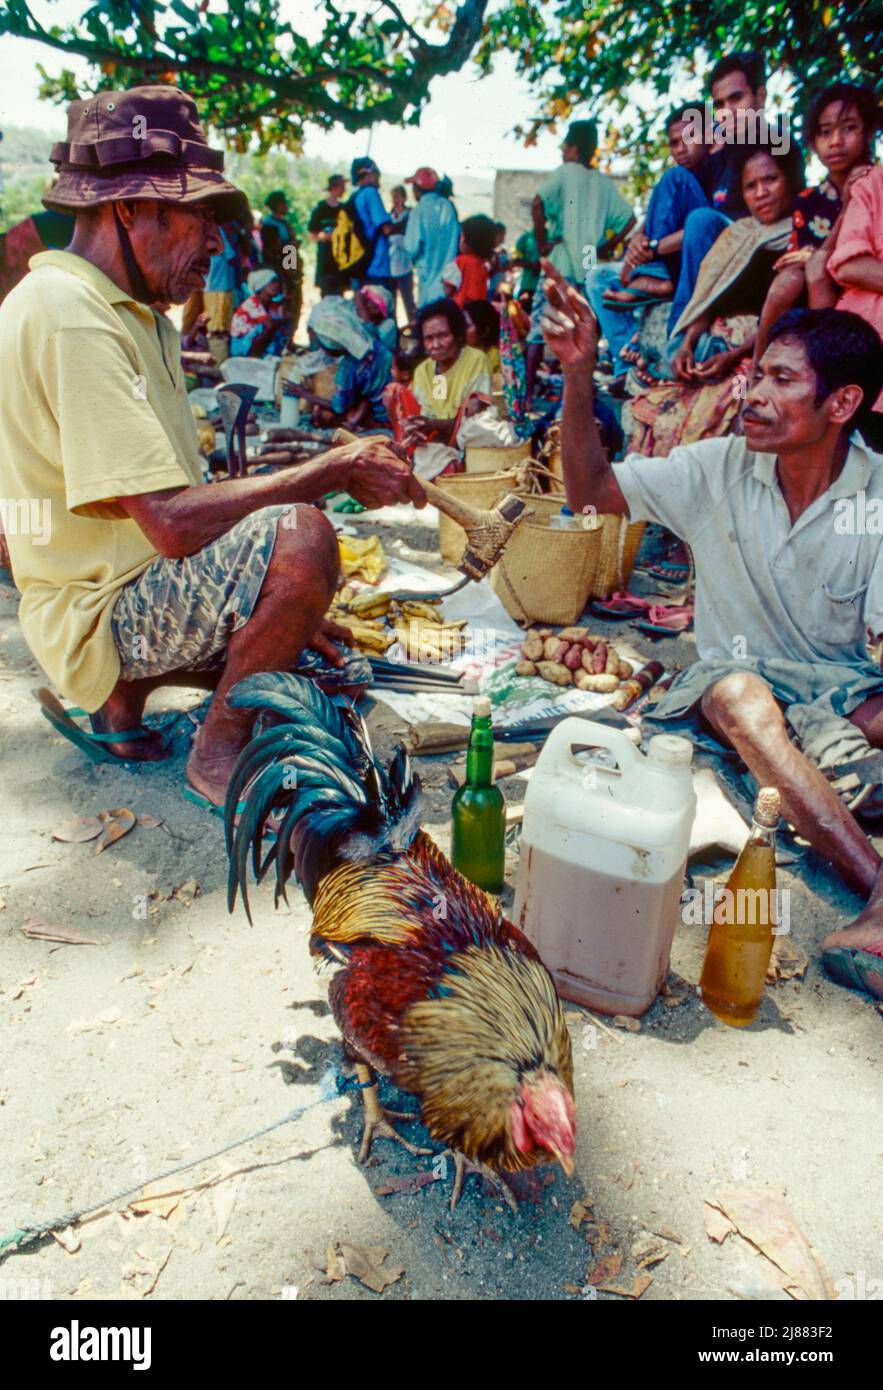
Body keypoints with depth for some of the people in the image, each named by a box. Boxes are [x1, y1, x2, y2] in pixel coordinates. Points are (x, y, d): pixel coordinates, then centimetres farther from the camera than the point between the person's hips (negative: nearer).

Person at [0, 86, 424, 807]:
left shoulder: (133, 313, 14)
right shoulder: (70, 316, -18)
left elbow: (172, 500, 12)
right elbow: (172, 522, -29)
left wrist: (285, 609, 4)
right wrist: (334, 470, -21)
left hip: (142, 592, 10)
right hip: (99, 615, -10)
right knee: (299, 539, -32)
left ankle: (115, 700, 18)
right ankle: (221, 752, -10)